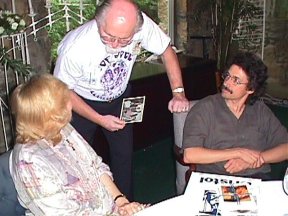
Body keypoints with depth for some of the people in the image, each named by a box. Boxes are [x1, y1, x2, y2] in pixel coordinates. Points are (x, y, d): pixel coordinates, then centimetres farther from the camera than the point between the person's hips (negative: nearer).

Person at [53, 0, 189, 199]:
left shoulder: (143, 24, -29)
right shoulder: (75, 48, -36)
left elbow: (167, 50, -10)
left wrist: (178, 92, -17)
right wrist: (99, 119, -21)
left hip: (119, 97, 3)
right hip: (80, 102, -3)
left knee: (124, 155, 9)